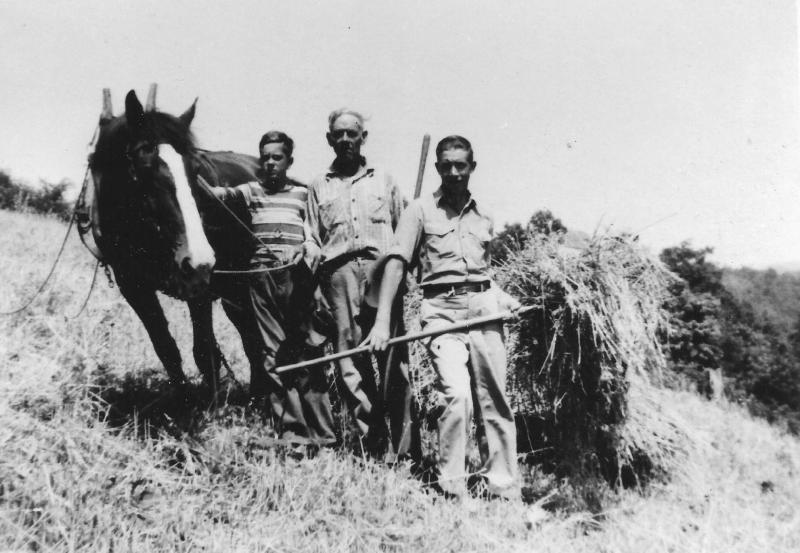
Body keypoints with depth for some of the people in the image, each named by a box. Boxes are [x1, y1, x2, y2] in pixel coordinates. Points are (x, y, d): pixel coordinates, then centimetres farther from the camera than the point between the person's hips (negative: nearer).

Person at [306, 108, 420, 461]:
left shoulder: (383, 180, 19)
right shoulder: (319, 187, 20)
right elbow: (312, 239, 17)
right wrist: (314, 258, 0)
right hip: (339, 274, 1)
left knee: (394, 360, -7)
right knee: (350, 359, -3)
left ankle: (405, 450, -4)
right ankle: (371, 444, 6)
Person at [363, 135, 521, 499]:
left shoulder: (483, 216, 18)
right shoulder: (421, 210, 5)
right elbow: (396, 263, -4)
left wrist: (500, 296, 6)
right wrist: (382, 320, -14)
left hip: (484, 306, 4)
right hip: (442, 309, -3)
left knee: (495, 403, 4)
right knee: (456, 394, -19)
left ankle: (504, 491, 15)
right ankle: (450, 489, -6)